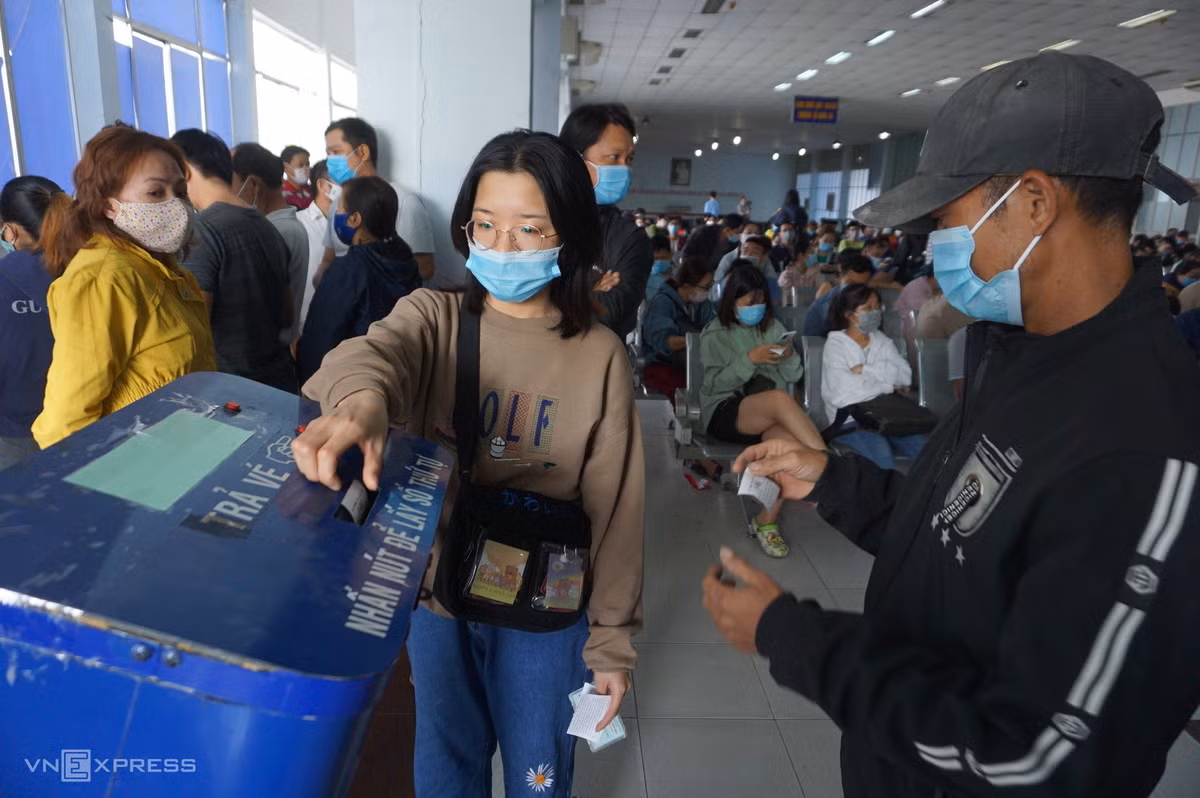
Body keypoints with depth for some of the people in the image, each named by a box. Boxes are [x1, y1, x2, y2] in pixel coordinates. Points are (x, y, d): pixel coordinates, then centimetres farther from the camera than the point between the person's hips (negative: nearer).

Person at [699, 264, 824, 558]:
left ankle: (767, 522, -21)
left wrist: (789, 358, -10)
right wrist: (749, 360, -19)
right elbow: (715, 383, -7)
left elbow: (794, 377, 12)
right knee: (779, 397, -35)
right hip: (725, 412, -3)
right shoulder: (715, 333, 4)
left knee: (789, 439, -34)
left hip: (770, 416, 3)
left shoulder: (773, 326, 14)